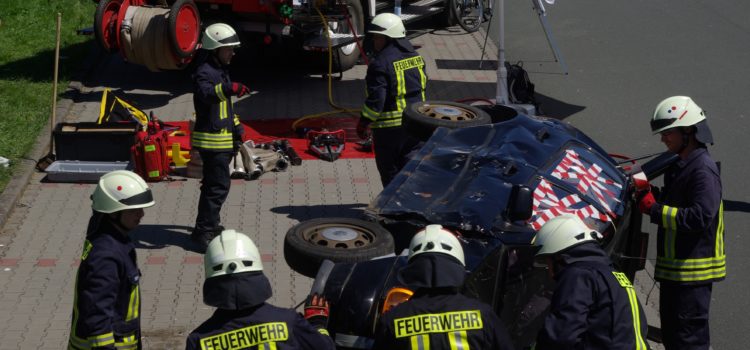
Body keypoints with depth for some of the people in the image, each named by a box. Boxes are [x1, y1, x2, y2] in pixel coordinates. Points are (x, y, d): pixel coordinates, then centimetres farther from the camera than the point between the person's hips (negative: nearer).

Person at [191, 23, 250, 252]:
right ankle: (204, 232, -10)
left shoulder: (222, 71, 17)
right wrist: (229, 88, -54)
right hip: (211, 139, -10)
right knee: (219, 185, -12)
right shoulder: (205, 72, -16)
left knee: (214, 185, 18)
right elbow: (204, 93, -39)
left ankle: (209, 225, 29)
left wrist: (236, 126, 27)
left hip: (222, 138, 10)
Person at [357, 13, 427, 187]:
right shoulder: (415, 57, 7)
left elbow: (376, 99, -22)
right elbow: (423, 85, 17)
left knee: (390, 173, 4)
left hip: (390, 127, -7)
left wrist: (363, 123, -10)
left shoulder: (381, 64, -19)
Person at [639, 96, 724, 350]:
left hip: (693, 268, -10)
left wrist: (655, 209, -23)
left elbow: (701, 216, -26)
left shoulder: (703, 169, -18)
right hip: (674, 267, 10)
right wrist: (651, 196, 6)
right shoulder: (679, 165, 15)